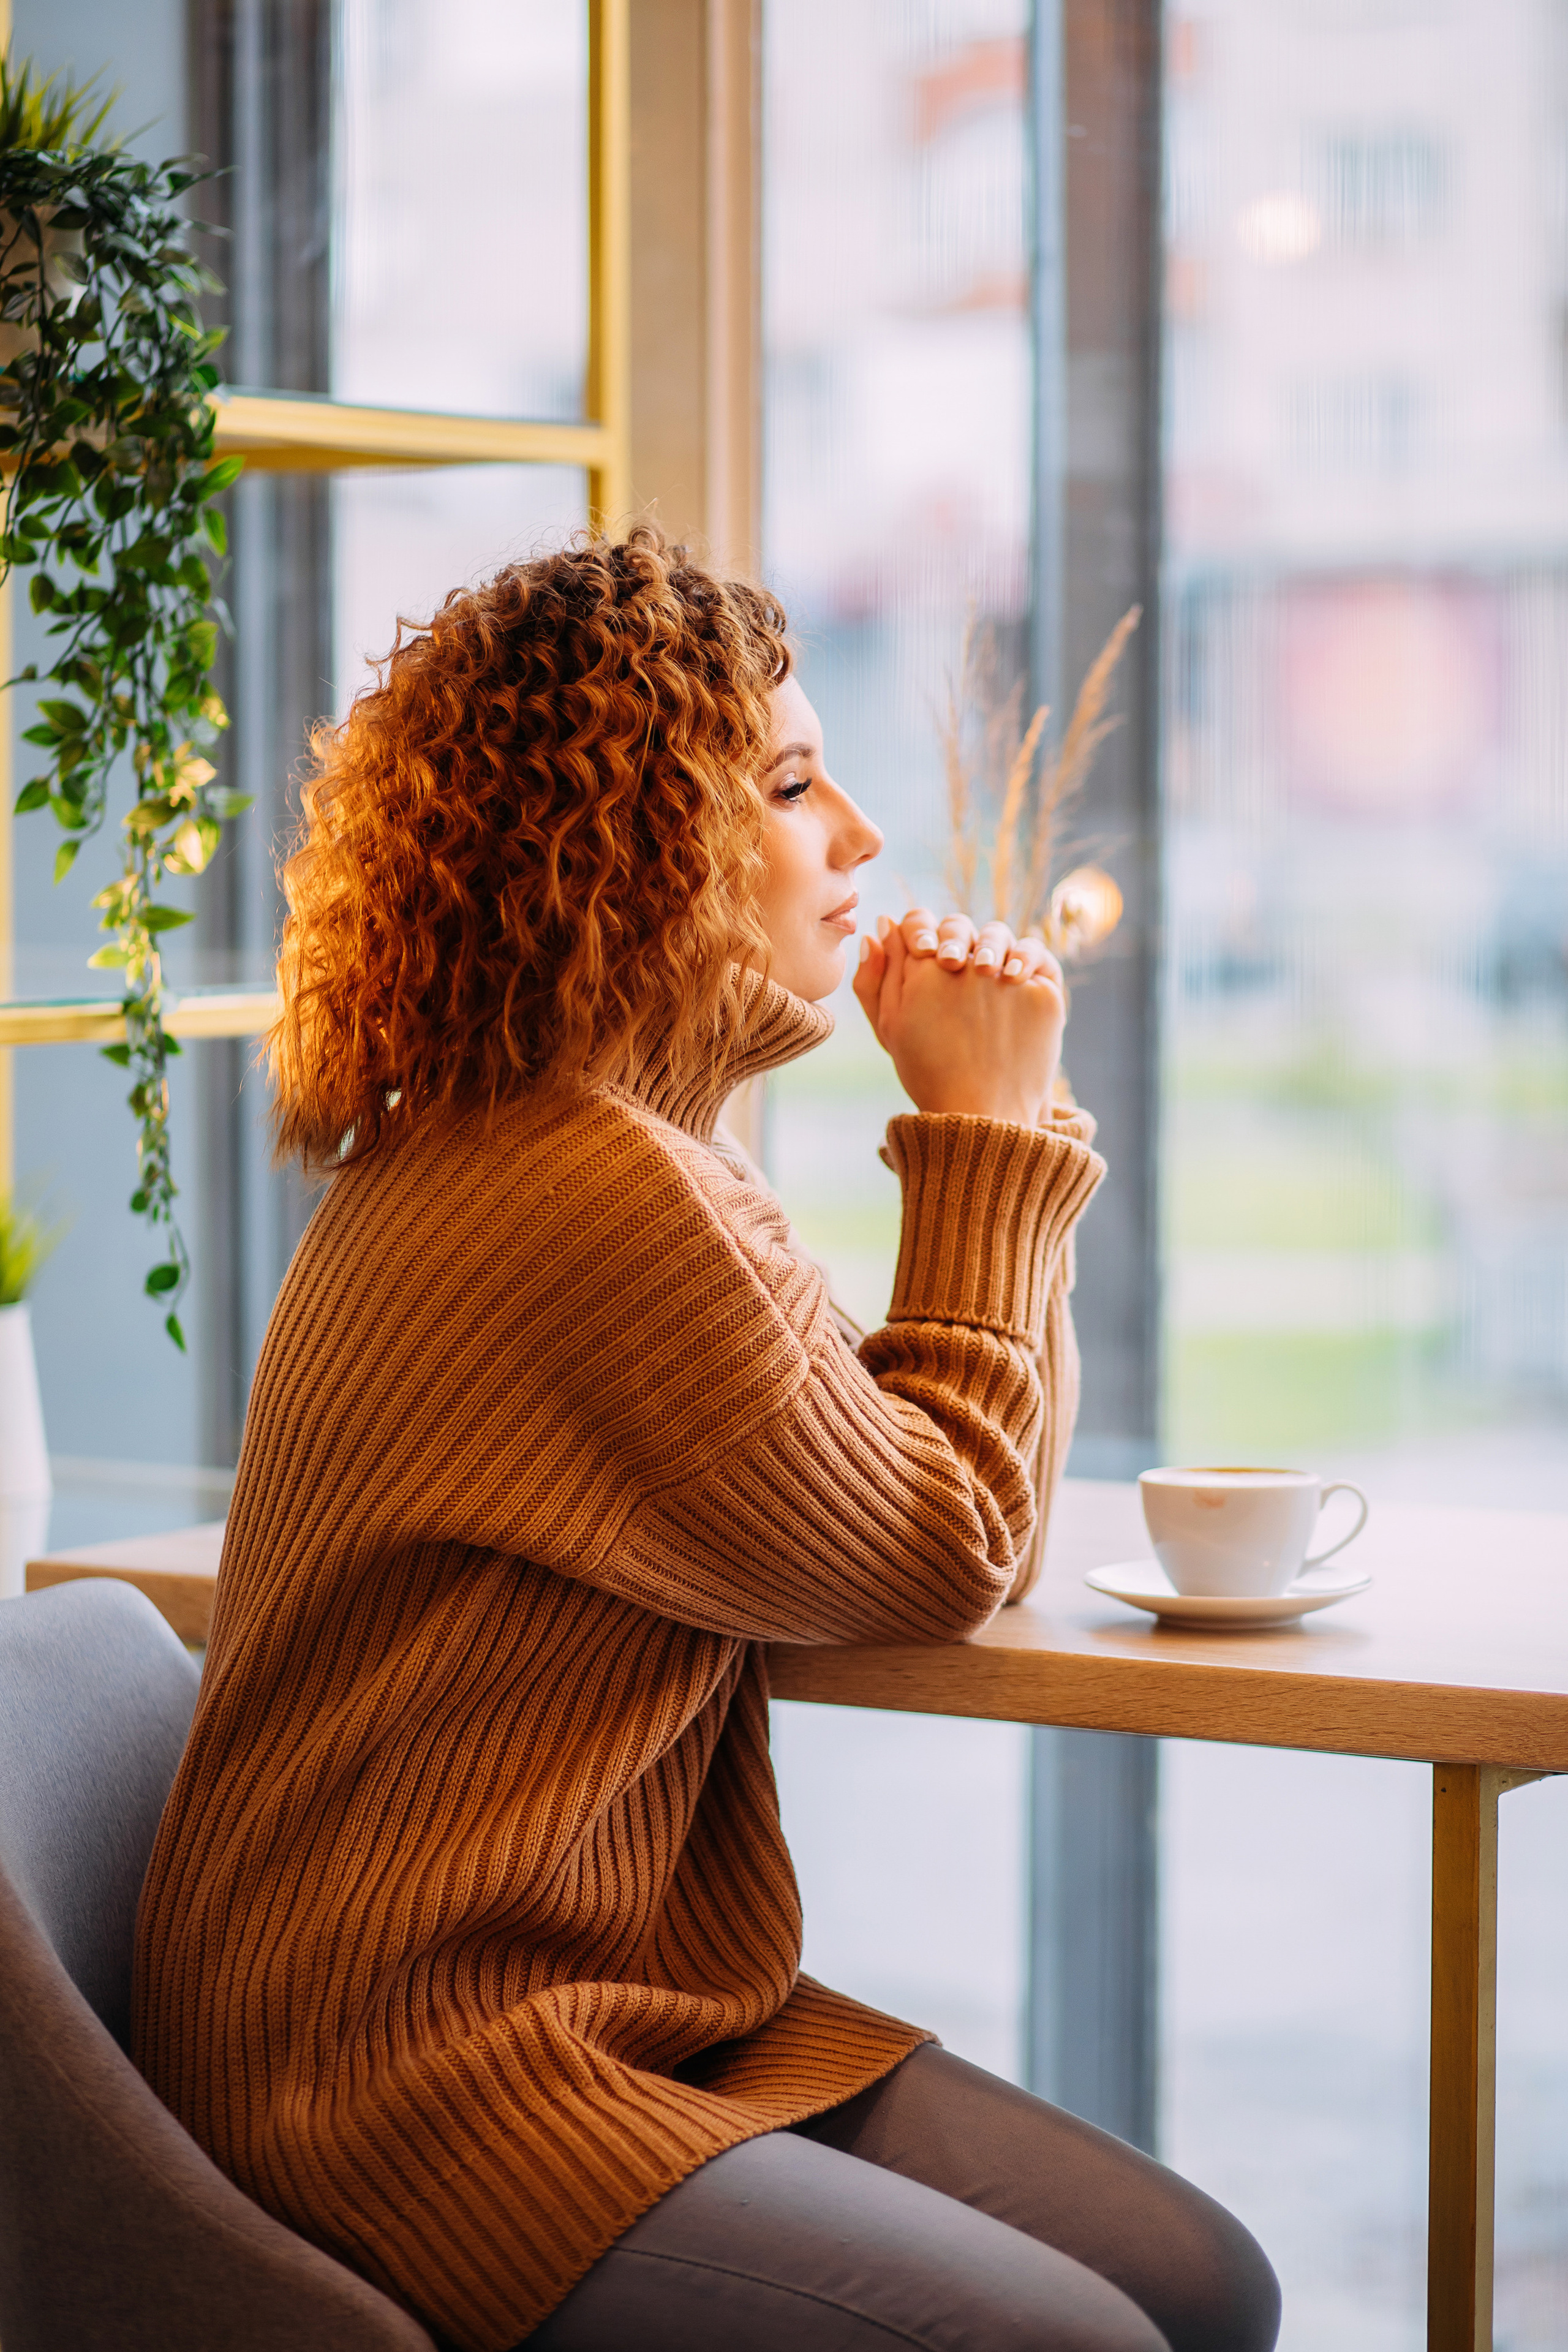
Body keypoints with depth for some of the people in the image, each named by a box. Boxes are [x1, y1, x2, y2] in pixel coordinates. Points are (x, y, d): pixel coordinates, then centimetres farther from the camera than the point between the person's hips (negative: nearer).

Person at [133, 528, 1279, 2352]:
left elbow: (973, 1519, 17)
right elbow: (938, 1566, -11)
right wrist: (986, 1137, -3)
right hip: (408, 2081, -10)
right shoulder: (590, 1199, -21)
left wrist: (995, 1132, 7)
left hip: (617, 2004, 10)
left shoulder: (548, 1154, 13)